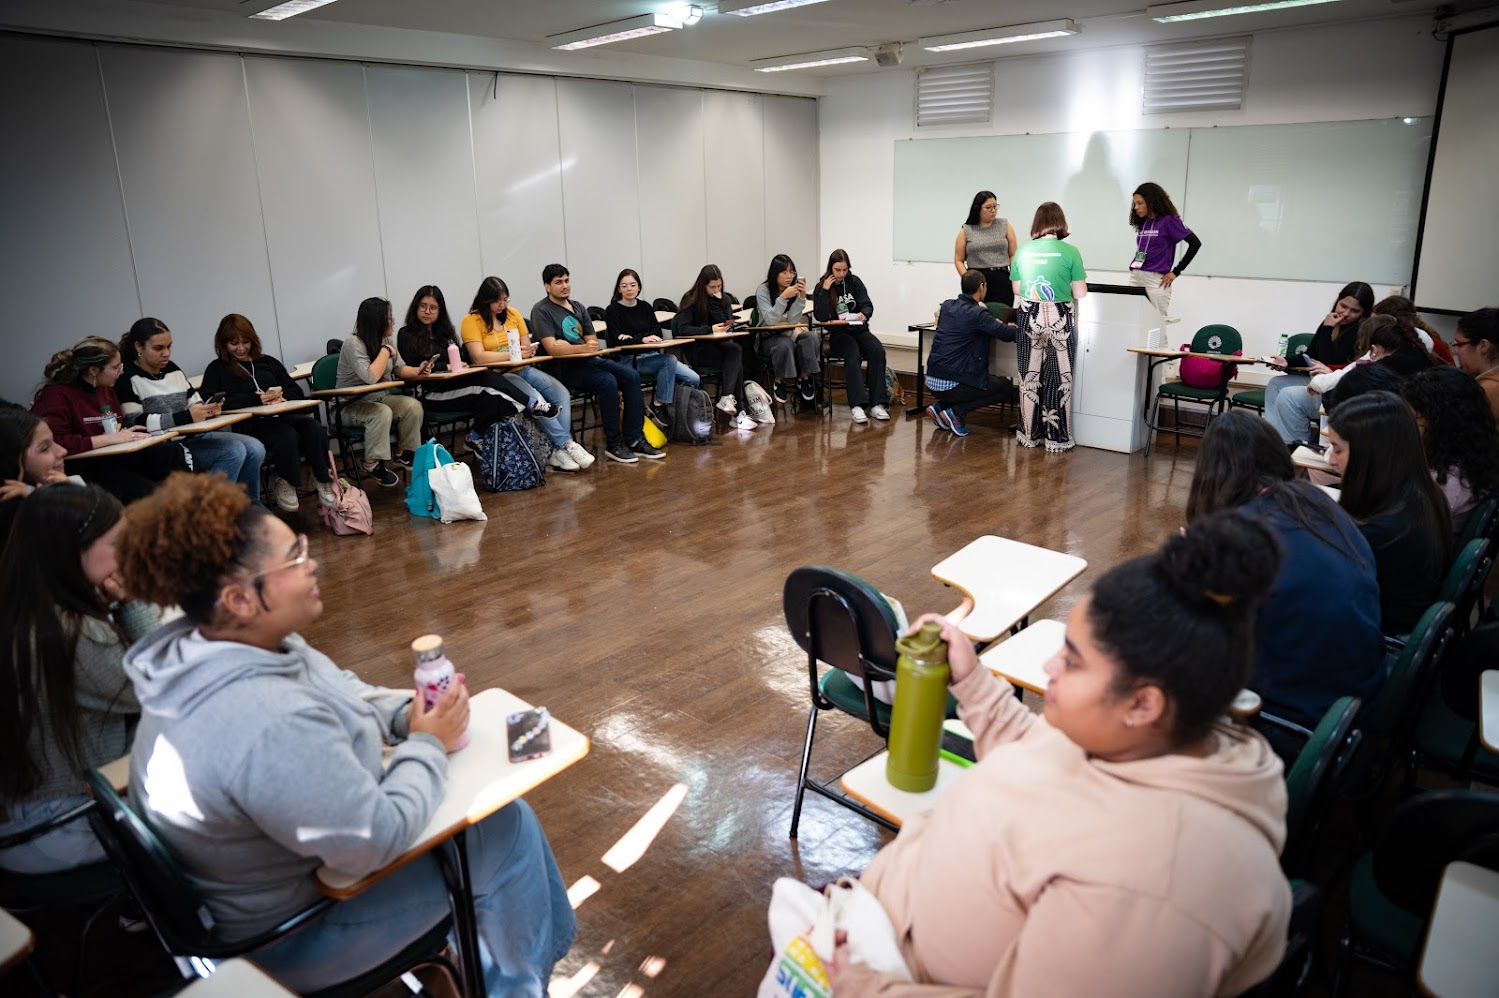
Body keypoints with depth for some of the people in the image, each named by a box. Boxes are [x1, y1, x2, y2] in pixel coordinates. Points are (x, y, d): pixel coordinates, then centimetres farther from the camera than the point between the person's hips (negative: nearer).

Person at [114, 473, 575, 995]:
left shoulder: (206, 649, -9)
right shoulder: (271, 726, -40)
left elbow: (338, 692, 6)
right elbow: (378, 840, -31)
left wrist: (407, 712, -10)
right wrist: (428, 746, -17)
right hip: (286, 931, -9)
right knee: (508, 830, -2)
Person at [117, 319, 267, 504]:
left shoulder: (172, 369, 14)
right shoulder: (126, 378, -7)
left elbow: (195, 403, 16)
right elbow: (134, 423, -18)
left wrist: (208, 409, -9)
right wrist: (185, 417, -24)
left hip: (193, 436, 7)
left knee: (255, 449, -10)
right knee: (234, 450, -25)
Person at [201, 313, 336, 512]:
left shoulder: (268, 362, 26)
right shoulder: (217, 369, 13)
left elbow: (297, 392, 19)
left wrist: (281, 397, -6)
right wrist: (258, 399, -14)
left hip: (283, 415, 4)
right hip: (250, 425, -4)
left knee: (313, 427, -31)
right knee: (287, 436, -36)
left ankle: (323, 481, -19)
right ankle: (283, 483, -12)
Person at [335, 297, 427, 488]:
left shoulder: (386, 340, 1)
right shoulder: (353, 343, -21)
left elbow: (399, 368, 9)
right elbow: (370, 377, -33)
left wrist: (417, 371, -13)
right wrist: (386, 351, -22)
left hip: (380, 398, 7)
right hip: (351, 405, -7)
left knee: (412, 405, -17)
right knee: (382, 413, -35)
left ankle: (407, 454, -2)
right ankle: (373, 464, -18)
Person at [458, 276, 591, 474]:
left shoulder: (512, 314, 11)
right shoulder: (471, 321, -4)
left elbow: (527, 346, 12)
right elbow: (479, 357, -16)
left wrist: (526, 352, -13)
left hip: (522, 370, 6)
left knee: (562, 394, -17)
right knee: (535, 400, -30)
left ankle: (559, 452, -21)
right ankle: (567, 444, -19)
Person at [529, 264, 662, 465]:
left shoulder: (578, 307, 19)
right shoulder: (541, 310, -3)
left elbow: (592, 341, 14)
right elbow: (552, 348, -16)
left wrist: (565, 346, -7)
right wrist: (583, 348, -30)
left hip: (588, 360, 7)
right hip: (563, 367, -7)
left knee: (631, 375, -16)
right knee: (607, 381, -31)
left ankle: (634, 439, -15)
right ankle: (613, 444, -21)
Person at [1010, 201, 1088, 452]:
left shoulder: (1023, 251, 3)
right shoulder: (1069, 251, -6)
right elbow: (1080, 293, -3)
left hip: (1029, 318, 3)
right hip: (1059, 319, -3)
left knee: (1030, 377, 11)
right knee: (1058, 379, 5)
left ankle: (1029, 434, 18)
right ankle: (1057, 438, 10)